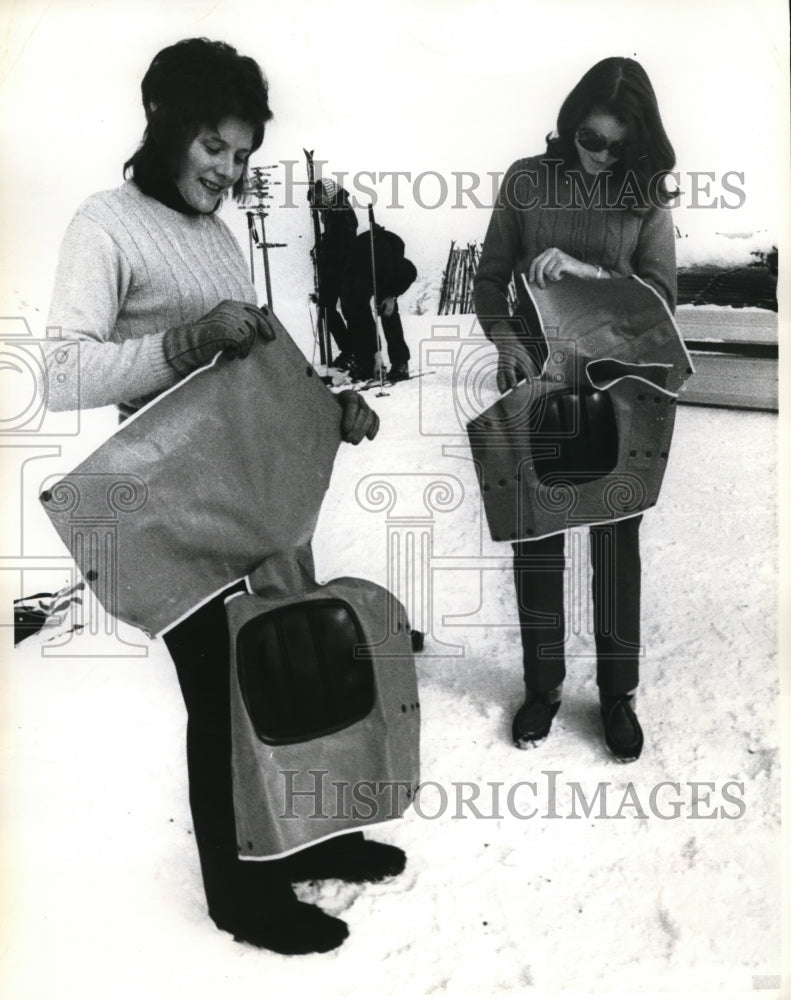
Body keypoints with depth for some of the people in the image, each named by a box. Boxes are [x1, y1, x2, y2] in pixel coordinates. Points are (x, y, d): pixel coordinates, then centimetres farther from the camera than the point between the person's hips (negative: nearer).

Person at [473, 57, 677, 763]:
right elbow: (490, 277, 3)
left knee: (616, 543, 7)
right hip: (534, 383, 1)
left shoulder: (647, 196, -1)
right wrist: (505, 339, -15)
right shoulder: (527, 181, 0)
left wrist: (585, 271, -21)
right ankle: (543, 685, 26)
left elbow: (662, 296, -8)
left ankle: (617, 692, 24)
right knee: (535, 540, 8)